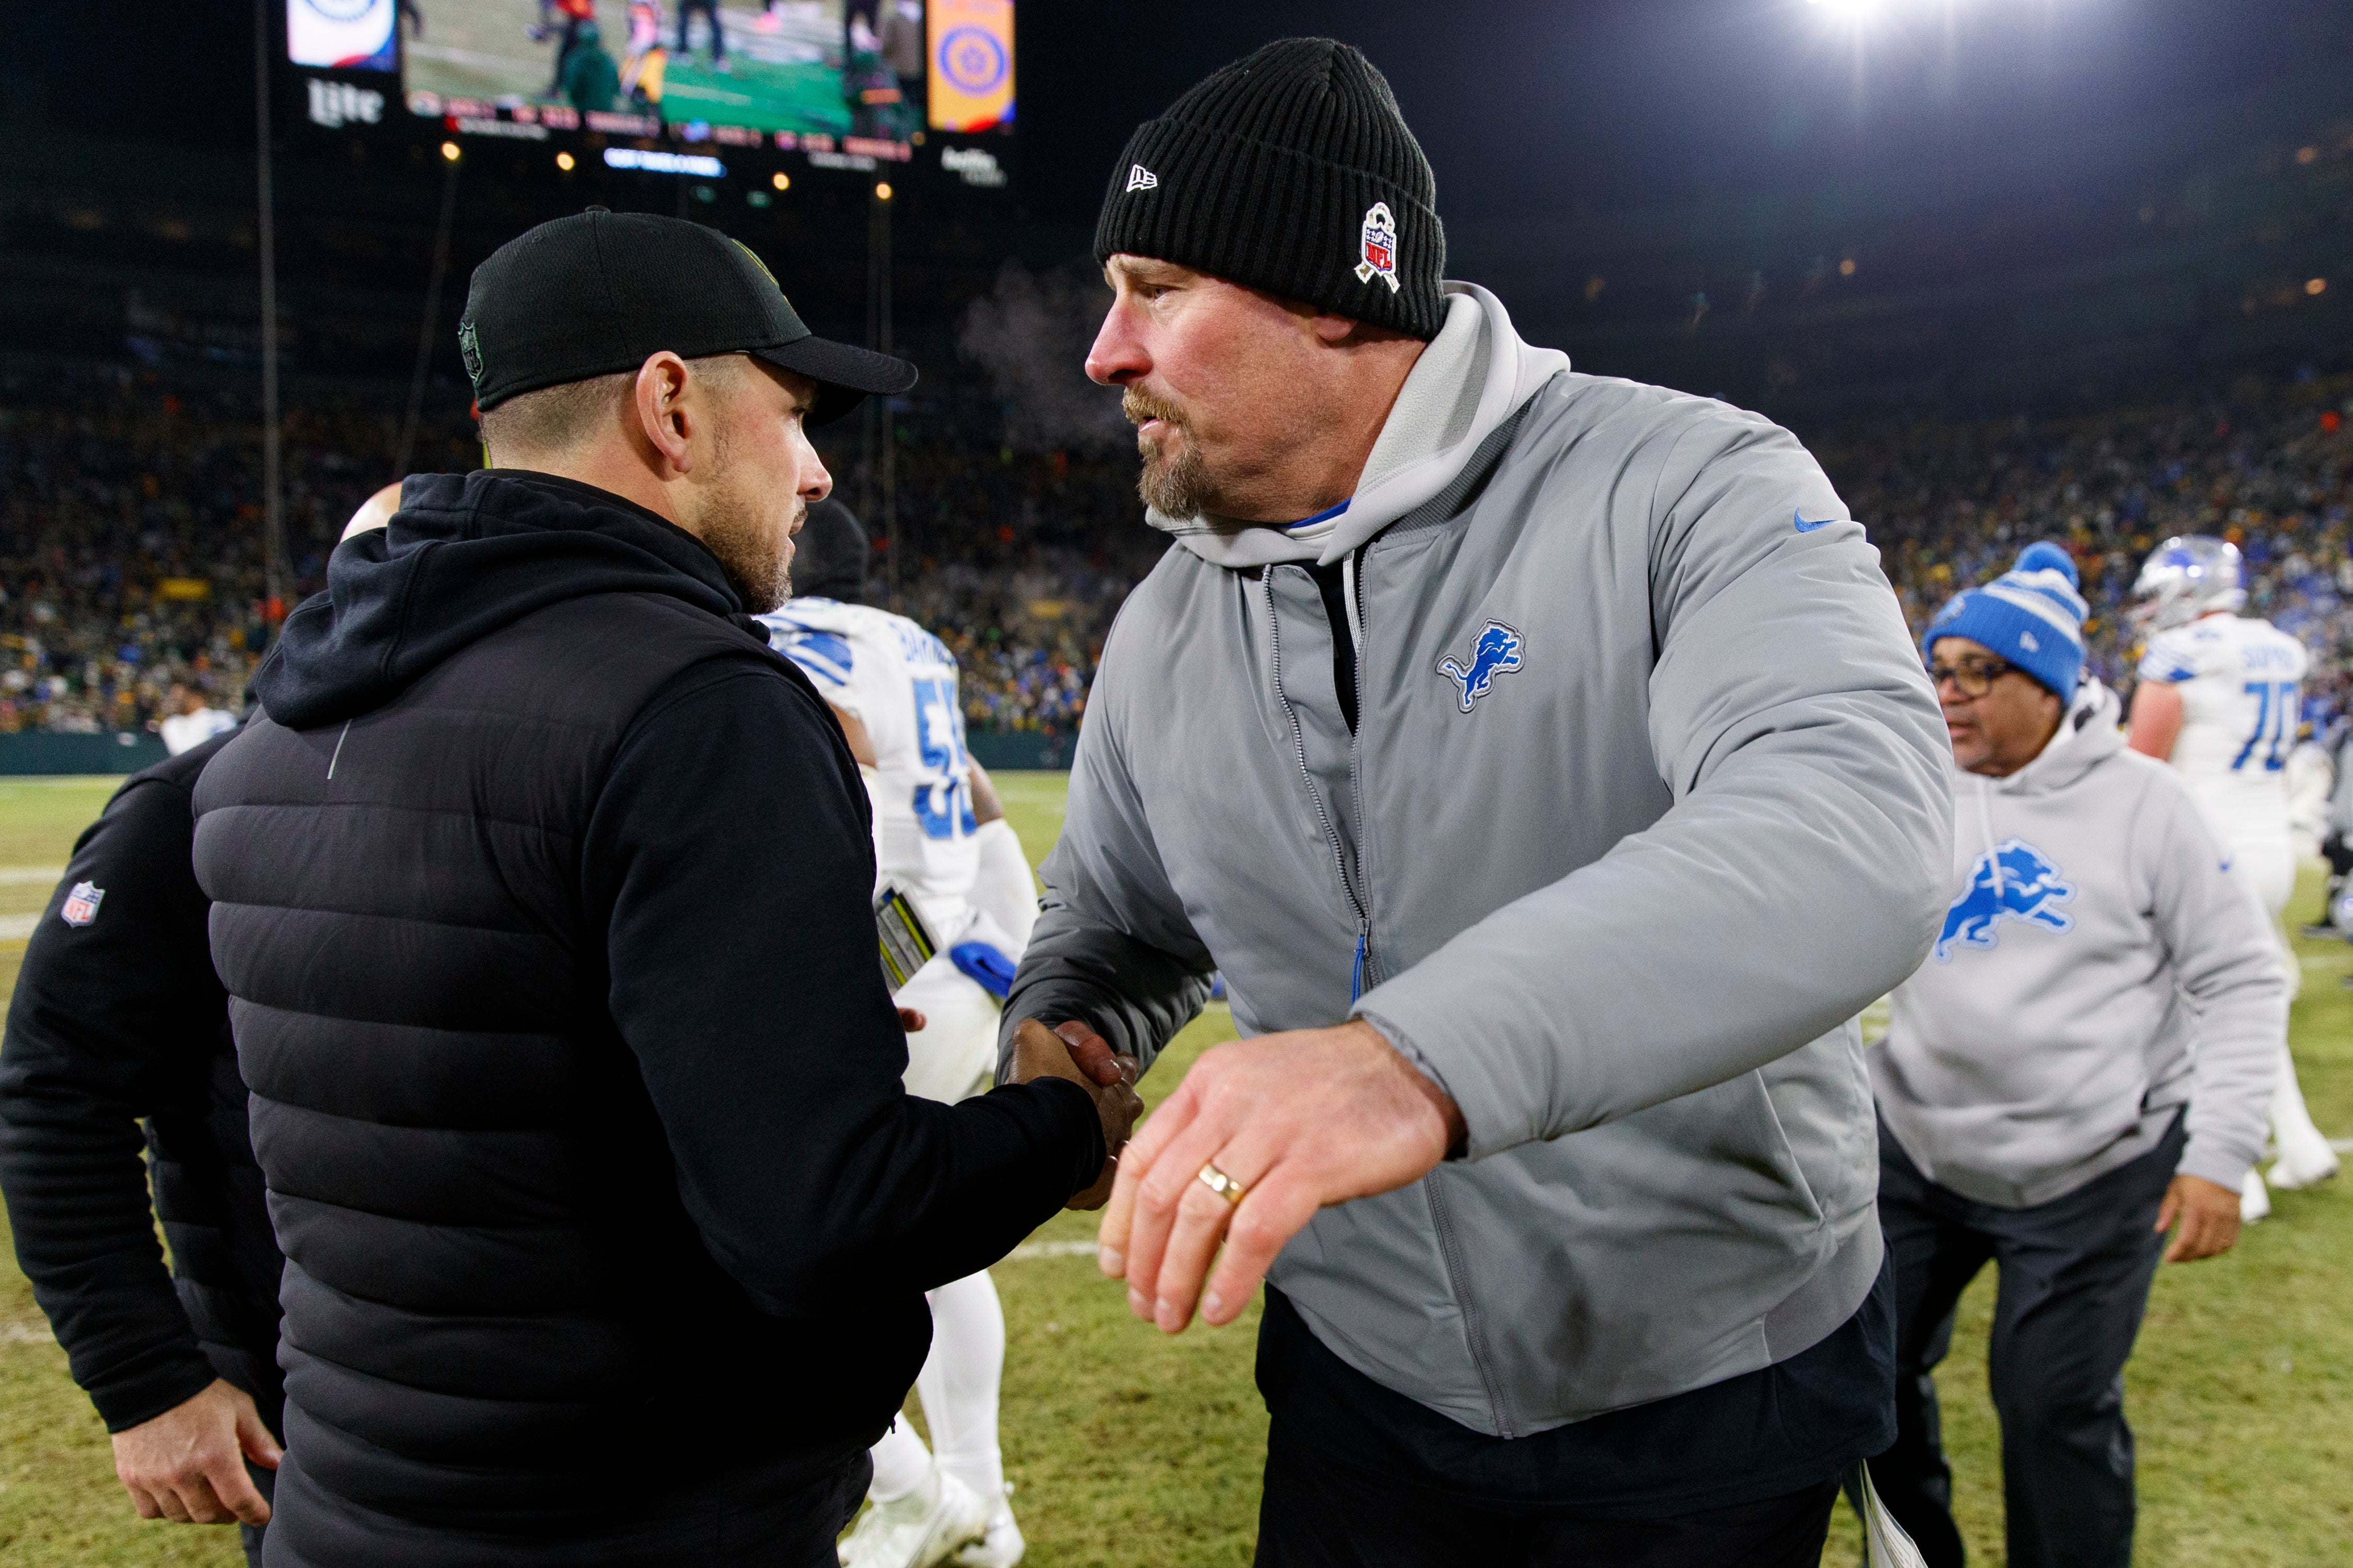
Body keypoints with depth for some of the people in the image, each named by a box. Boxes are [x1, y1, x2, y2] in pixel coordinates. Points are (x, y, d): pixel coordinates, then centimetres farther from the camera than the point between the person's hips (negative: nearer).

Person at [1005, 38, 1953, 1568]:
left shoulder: (1686, 487, -18)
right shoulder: (1166, 633, 0)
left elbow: (1856, 829, -35)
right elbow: (1113, 933, 13)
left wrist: (1418, 1059, -49)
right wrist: (1057, 1046, -11)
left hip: (1721, 1388, -4)